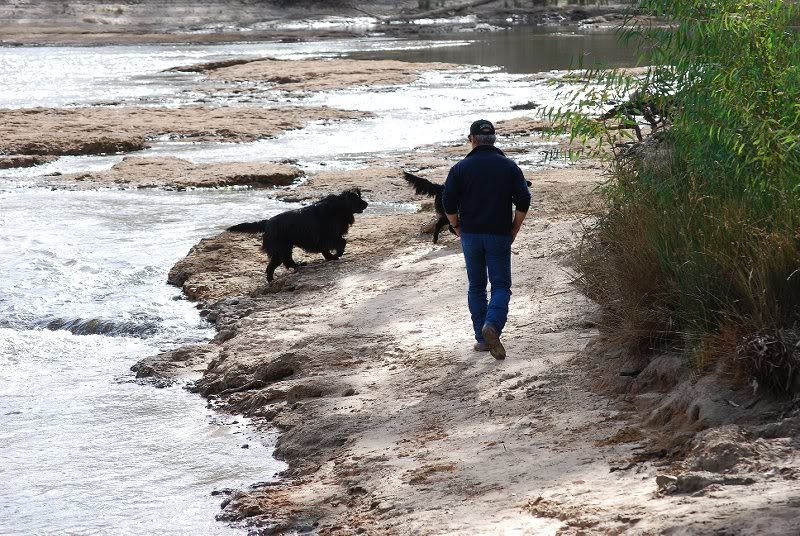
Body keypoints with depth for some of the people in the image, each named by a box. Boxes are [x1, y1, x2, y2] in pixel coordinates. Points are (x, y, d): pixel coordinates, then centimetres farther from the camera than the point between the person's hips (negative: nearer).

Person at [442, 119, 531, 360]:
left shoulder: (460, 168, -2)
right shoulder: (509, 167, -1)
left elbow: (448, 203, -5)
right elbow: (523, 202, -5)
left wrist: (457, 227, 10)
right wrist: (514, 229, 6)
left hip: (470, 234, 1)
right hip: (499, 236, -1)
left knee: (476, 286, 12)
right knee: (501, 285, 4)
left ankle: (482, 339, 10)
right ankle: (492, 325, -22)